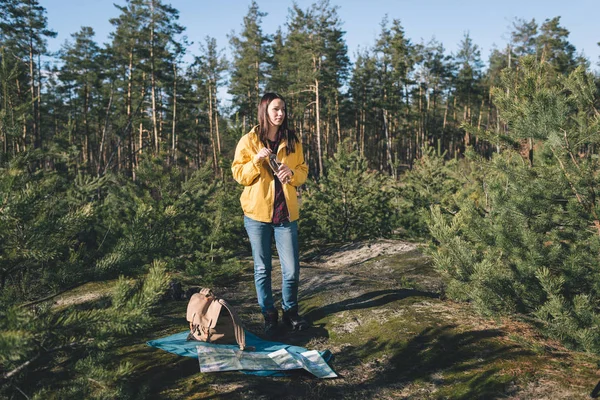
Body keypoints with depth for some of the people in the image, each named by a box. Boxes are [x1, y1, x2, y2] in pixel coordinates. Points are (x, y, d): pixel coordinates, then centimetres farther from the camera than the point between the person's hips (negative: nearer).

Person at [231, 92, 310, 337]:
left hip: (286, 213, 2)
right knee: (262, 268, 7)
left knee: (291, 270, 1)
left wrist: (292, 173, -11)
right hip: (257, 213, -2)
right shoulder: (249, 141, 0)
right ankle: (269, 315, 23)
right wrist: (256, 160, -18)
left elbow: (303, 172, 10)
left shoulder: (292, 141, 8)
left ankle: (290, 312, 25)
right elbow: (239, 175, -2)